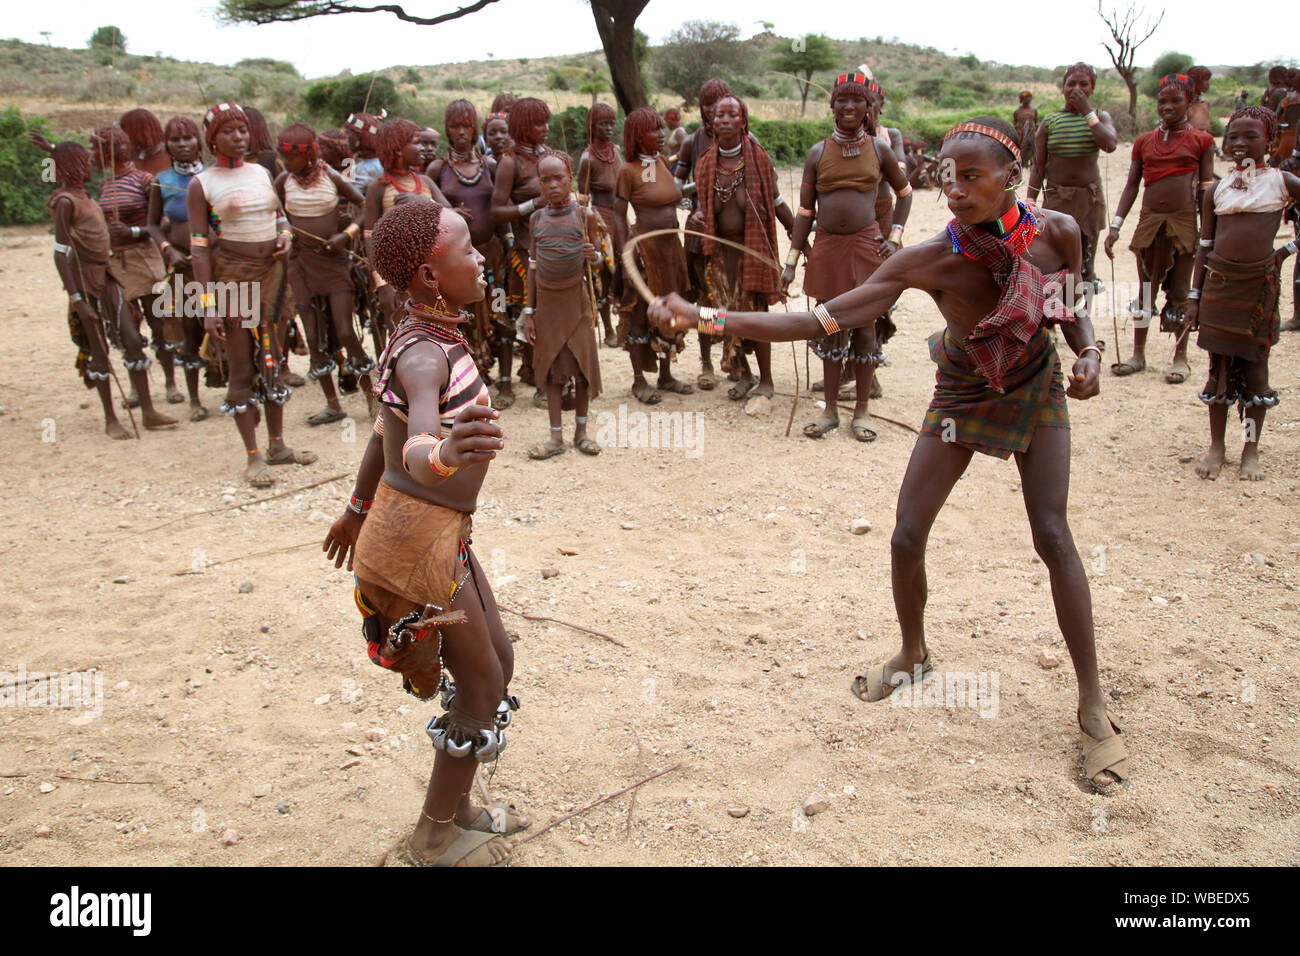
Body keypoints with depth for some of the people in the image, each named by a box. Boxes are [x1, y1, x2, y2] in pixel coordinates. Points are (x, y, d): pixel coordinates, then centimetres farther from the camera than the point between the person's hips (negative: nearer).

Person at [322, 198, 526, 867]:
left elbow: (386, 432, 18)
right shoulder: (424, 357, -25)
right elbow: (414, 448, -45)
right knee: (483, 686, 5)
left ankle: (455, 806, 37)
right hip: (418, 543, -9)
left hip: (441, 534, 9)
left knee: (499, 662, 19)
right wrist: (443, 453, -69)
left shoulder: (424, 336, 5)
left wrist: (358, 511, 30)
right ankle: (435, 837, 25)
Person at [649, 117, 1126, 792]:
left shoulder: (1055, 233, -22)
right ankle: (913, 655, 27)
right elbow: (820, 320, -35)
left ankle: (1092, 705, 2)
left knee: (1052, 535, -12)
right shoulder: (930, 261, -29)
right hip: (961, 397, 0)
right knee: (907, 538, -4)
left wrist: (1088, 350, -19)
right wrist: (704, 318, -43)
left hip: (1036, 389, 0)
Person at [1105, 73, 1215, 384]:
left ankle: (1180, 357, 13)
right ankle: (1138, 353, 19)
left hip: (1185, 221, -2)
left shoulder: (1201, 141, 2)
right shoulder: (1144, 142, 9)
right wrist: (1115, 225, 0)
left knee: (1179, 292, 3)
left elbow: (1207, 188, 2)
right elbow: (1131, 185, 8)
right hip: (1150, 220, 3)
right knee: (1146, 291, 9)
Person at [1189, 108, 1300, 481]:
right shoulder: (1216, 190, 7)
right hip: (1219, 283, 2)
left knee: (1255, 365, 3)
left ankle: (1251, 450, 14)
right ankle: (1216, 447, 16)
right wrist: (1194, 298, 6)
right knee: (1219, 365, 5)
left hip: (1260, 283, -2)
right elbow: (1204, 247, 9)